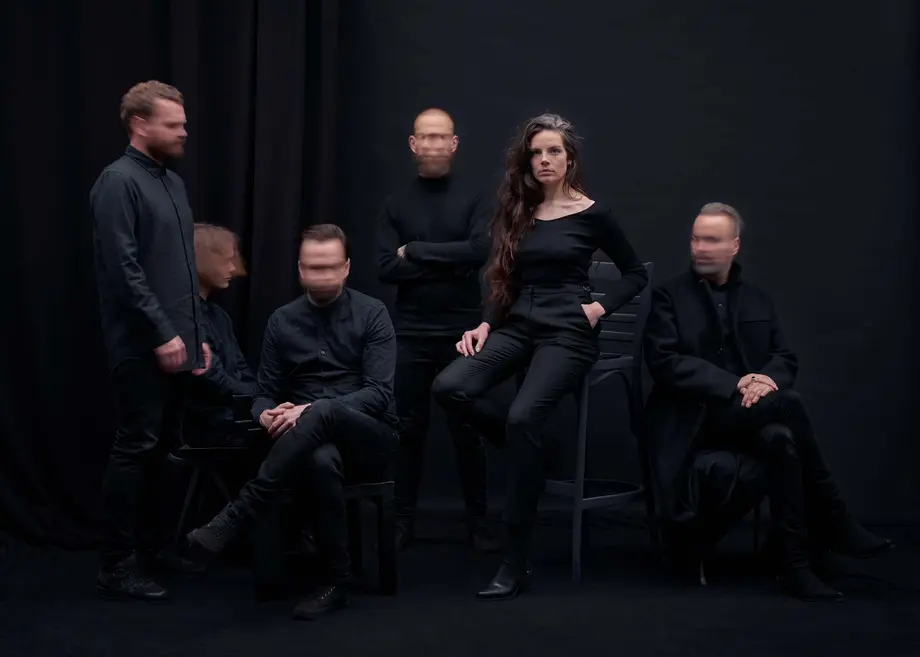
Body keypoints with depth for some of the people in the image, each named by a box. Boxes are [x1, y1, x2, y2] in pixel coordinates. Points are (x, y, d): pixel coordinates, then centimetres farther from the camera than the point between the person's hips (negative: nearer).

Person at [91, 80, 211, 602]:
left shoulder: (174, 183, 16)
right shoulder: (119, 182, -11)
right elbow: (124, 270, -18)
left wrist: (198, 333, 16)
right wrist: (162, 334, -18)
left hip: (176, 342, 8)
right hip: (143, 345, -8)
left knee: (161, 449, 13)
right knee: (135, 449, -5)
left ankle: (154, 550, 22)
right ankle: (117, 567, 2)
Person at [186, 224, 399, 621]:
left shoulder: (372, 314, 0)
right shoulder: (282, 322, 10)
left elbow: (379, 393, -11)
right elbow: (265, 394, 10)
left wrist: (313, 410, -25)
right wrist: (267, 415, -17)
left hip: (370, 439, -2)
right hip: (313, 441, 2)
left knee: (323, 412, -39)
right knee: (322, 461, -40)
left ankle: (233, 518, -39)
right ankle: (338, 581, -27)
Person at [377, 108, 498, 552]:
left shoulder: (473, 201, 3)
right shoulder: (395, 205, 6)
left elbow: (480, 251, -15)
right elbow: (386, 268, -5)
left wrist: (415, 251, -12)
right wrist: (451, 265, -13)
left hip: (461, 331, -1)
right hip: (410, 333, 1)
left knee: (468, 430, 4)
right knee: (408, 429, 6)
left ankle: (478, 523, 12)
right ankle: (403, 521, 15)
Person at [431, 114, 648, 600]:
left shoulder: (591, 214, 0)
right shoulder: (517, 212, 12)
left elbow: (636, 274, 8)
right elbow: (506, 282, 15)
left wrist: (600, 308, -6)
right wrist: (485, 324, -1)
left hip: (567, 332, -5)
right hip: (517, 326, 5)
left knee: (523, 417, -29)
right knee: (448, 387, -24)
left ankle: (515, 561, -22)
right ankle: (524, 449, 4)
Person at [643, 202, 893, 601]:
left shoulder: (757, 299, 18)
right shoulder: (670, 296, 5)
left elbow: (785, 358, 12)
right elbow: (664, 361, -8)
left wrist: (767, 380, -14)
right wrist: (732, 385, -18)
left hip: (751, 413, 4)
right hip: (695, 418, -4)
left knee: (780, 440, -34)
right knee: (789, 403, -30)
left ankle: (796, 564, -30)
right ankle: (833, 524, -22)